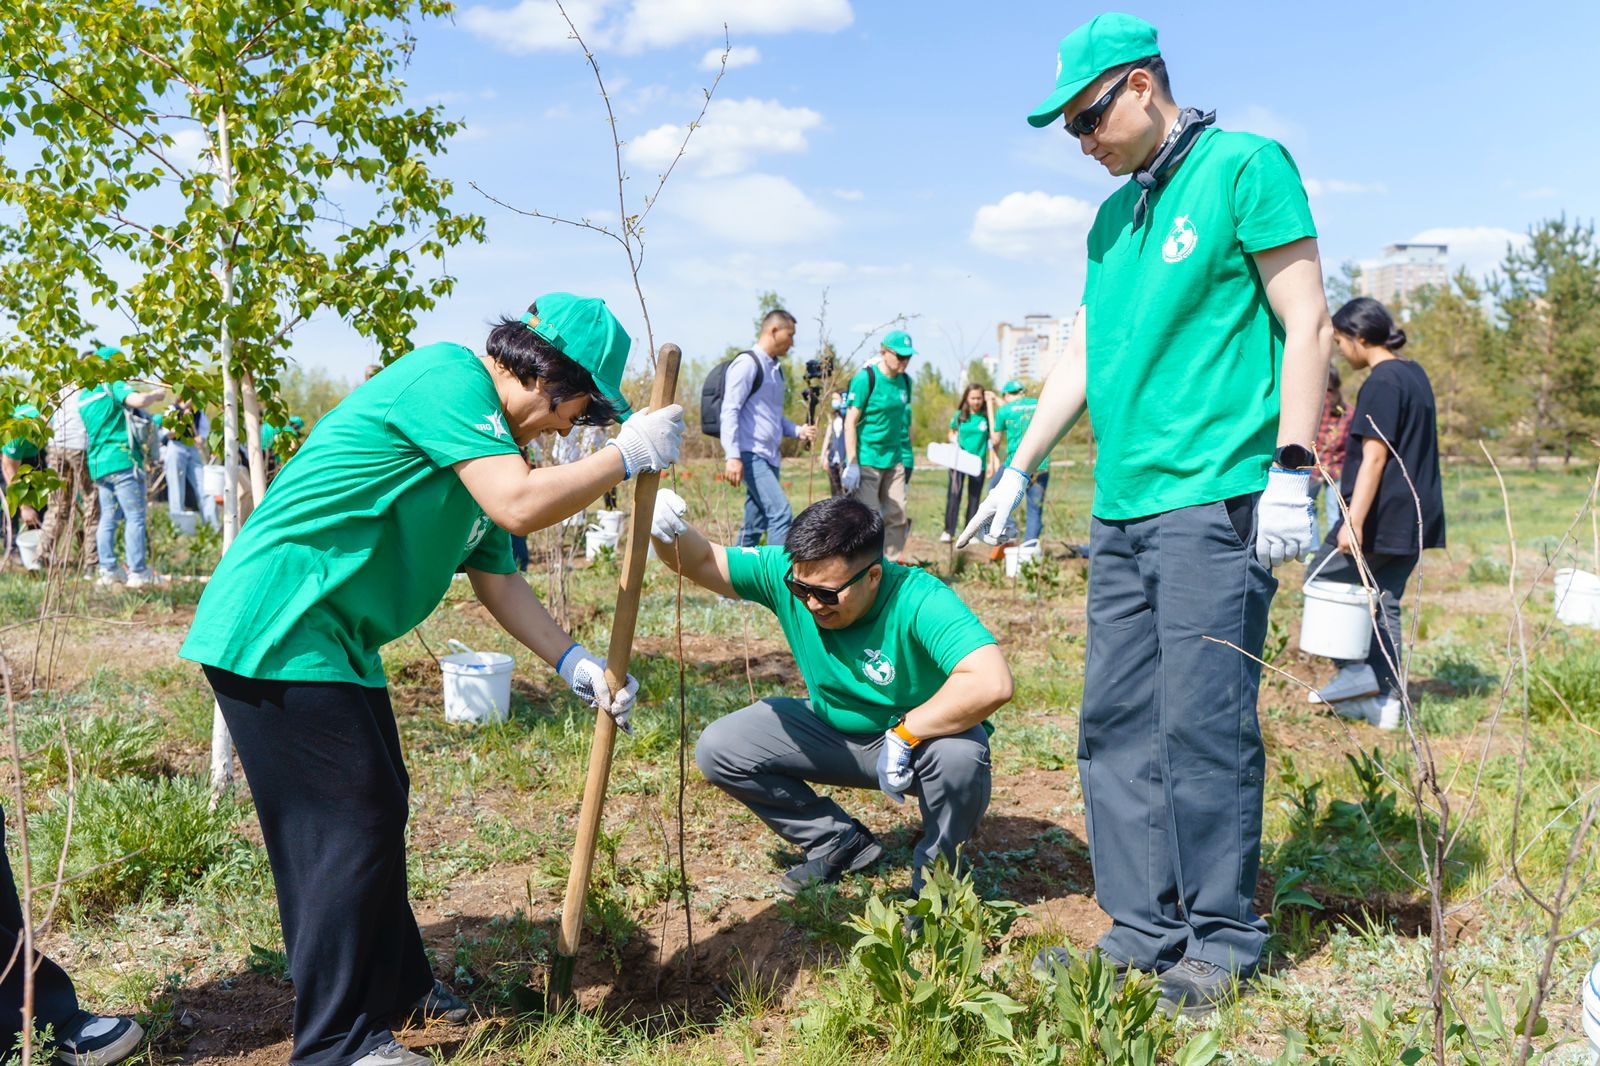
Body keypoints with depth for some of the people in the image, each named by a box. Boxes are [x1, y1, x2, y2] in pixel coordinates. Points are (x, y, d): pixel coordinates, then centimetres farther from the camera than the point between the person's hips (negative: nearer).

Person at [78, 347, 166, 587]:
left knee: (108, 517, 11)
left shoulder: (84, 395, 20)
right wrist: (155, 395, -6)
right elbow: (138, 400, -23)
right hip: (121, 460, -8)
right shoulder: (113, 385, -6)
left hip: (97, 463, 8)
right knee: (135, 517, -6)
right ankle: (138, 572, -8)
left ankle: (108, 570, 10)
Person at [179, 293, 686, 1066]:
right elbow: (519, 505, -28)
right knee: (349, 827, -4)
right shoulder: (448, 376, -17)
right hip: (277, 632, -10)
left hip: (335, 640, 10)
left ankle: (396, 987, 34)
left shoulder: (487, 435, 13)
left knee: (377, 811, 17)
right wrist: (628, 454, -16)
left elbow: (496, 577, 15)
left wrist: (577, 665, 8)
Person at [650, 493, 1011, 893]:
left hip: (919, 738, -4)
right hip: (832, 732, 5)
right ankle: (841, 844, 7)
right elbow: (702, 562, -13)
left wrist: (903, 734, -38)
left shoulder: (921, 601, -34)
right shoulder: (787, 572, -19)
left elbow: (992, 683, -47)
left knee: (959, 755, -39)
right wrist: (672, 531, -37)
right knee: (717, 748, -10)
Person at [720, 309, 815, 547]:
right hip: (751, 456, -9)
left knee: (754, 524, 10)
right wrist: (732, 456, -22)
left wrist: (798, 430, 11)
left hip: (769, 457, 9)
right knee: (781, 512, -18)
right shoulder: (747, 363, -8)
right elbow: (730, 411, -14)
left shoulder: (775, 368, 19)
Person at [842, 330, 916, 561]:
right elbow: (850, 422, -12)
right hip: (867, 461, -6)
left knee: (897, 517, 5)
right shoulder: (865, 378, -12)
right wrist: (852, 464, -17)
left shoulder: (905, 380, 7)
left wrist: (908, 457, 14)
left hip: (894, 459, 6)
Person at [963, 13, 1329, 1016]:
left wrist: (1291, 472, -13)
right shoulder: (1111, 218, 20)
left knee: (1203, 726, -4)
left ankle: (1223, 942, 12)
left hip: (1213, 501, -7)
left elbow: (1307, 325, -6)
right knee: (1115, 727, 7)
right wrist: (1017, 472, 21)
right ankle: (1144, 933, 18)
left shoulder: (1245, 166, -1)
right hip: (1121, 510, 8)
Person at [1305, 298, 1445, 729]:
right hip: (1415, 518, 9)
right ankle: (1388, 699, 13)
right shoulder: (1415, 374, 15)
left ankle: (1358, 673, -1)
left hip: (1382, 516, -9)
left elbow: (1375, 456, -21)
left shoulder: (1381, 384, -15)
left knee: (1322, 581, 3)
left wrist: (1353, 522, -23)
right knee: (1385, 603, 12)